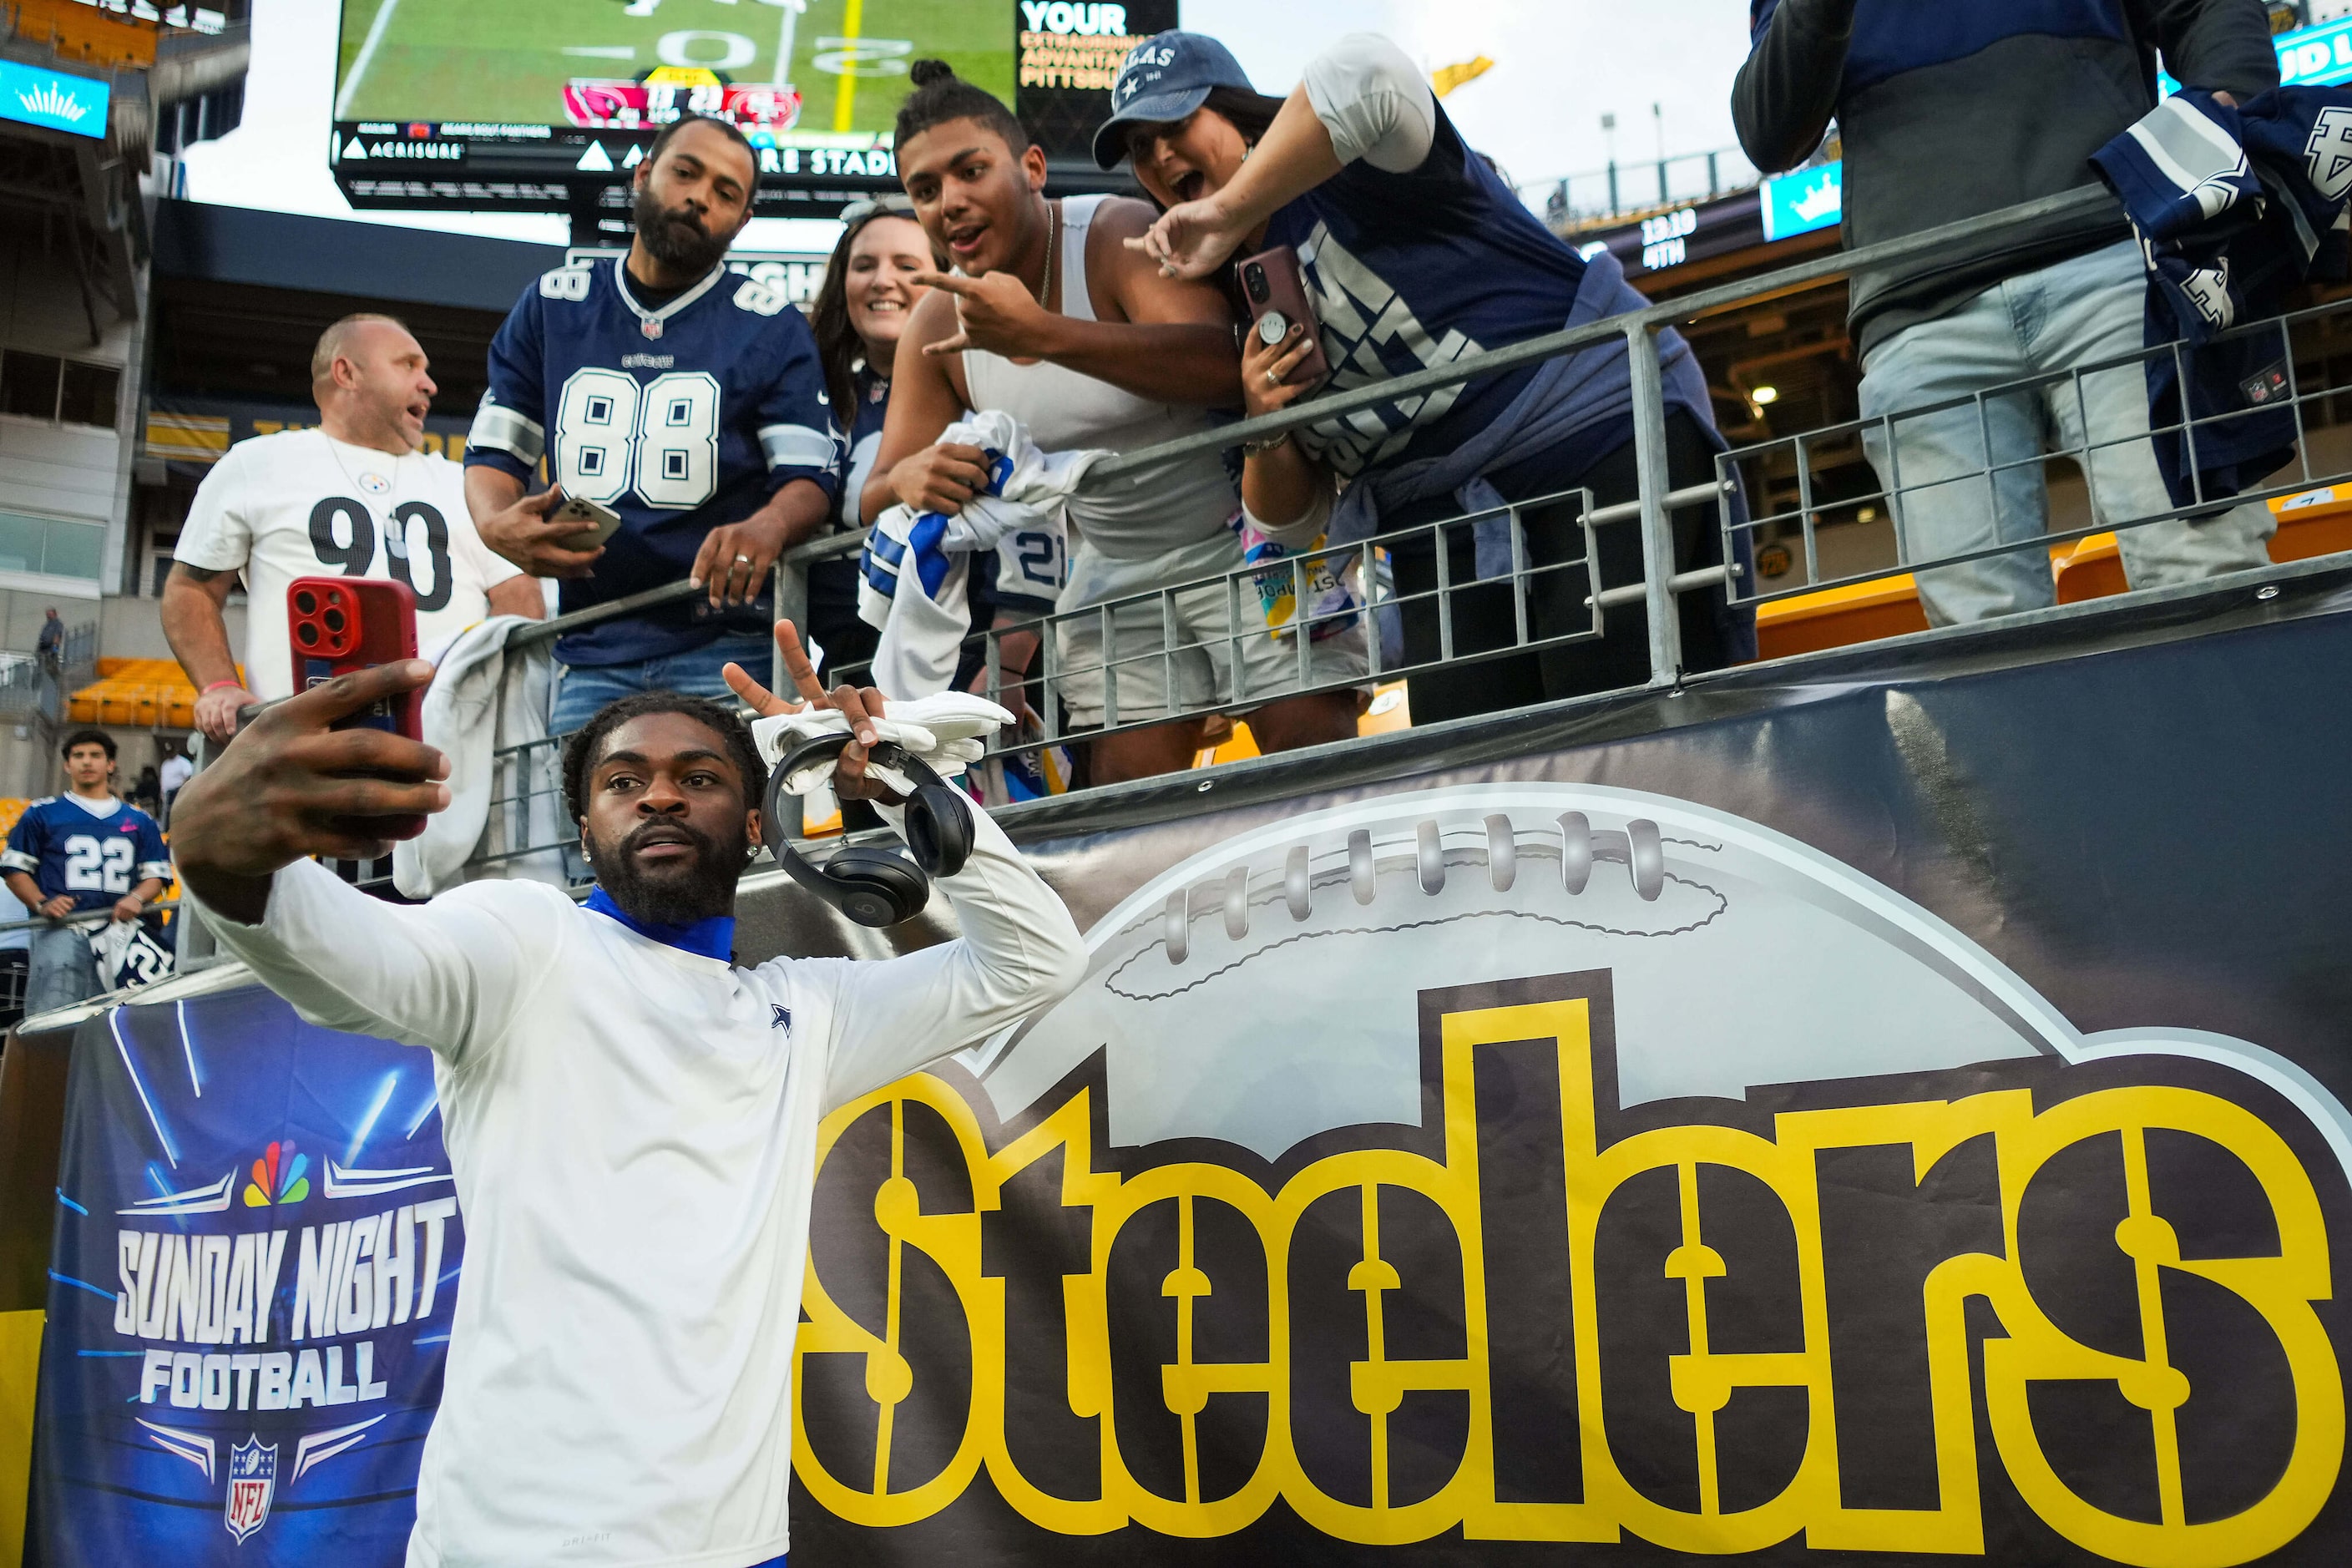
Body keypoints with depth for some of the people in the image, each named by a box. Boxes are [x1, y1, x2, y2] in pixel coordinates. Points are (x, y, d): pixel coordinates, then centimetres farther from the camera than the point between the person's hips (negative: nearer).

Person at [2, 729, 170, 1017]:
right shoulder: (42, 814, 17)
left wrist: (136, 898, -4)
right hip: (61, 931, -2)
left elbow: (157, 874, 18)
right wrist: (42, 904, -6)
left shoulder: (140, 821, 22)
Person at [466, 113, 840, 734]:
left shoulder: (770, 326, 5)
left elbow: (811, 477, -1)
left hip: (726, 648, -2)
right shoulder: (551, 306, 14)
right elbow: (493, 452, 15)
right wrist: (498, 524, -8)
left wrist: (768, 527, -24)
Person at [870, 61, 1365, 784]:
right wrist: (907, 479, -24)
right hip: (1117, 576, 5)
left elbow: (1224, 363, -38)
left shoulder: (1120, 235, -19)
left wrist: (1041, 333, -47)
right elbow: (877, 498, 2)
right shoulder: (936, 325, -1)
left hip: (1246, 541, -5)